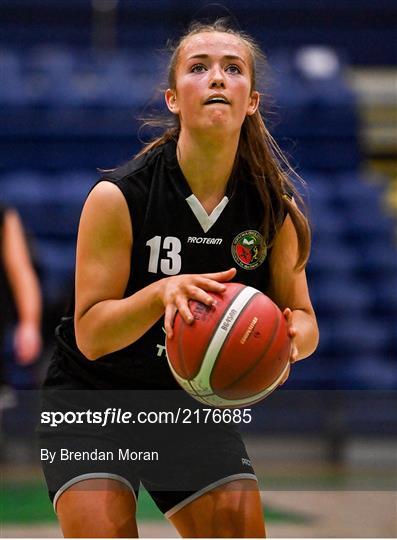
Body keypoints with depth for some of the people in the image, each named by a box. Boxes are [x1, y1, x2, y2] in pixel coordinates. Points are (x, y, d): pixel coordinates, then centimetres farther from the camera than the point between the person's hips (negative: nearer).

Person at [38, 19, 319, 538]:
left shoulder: (274, 206, -8)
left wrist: (287, 338, -28)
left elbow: (303, 320, -3)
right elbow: (89, 334, -20)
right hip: (92, 396, -4)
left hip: (194, 398, 4)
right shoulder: (117, 196, -20)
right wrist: (162, 292, -39)